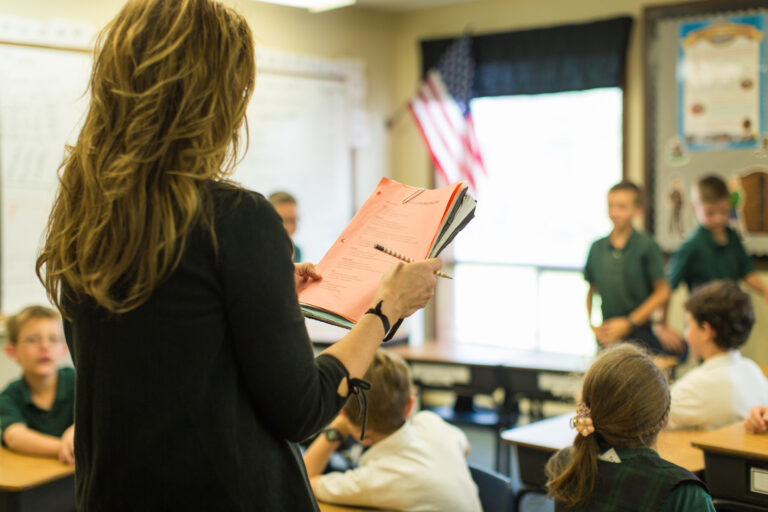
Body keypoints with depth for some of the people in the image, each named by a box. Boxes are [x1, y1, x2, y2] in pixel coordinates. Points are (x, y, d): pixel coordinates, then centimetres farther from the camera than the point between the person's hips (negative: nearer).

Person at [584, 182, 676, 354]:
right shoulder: (597, 248, 6)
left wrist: (629, 323, -8)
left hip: (640, 335, -3)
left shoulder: (647, 246, -5)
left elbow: (662, 292, -4)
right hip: (607, 336, 3)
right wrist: (592, 325, 2)